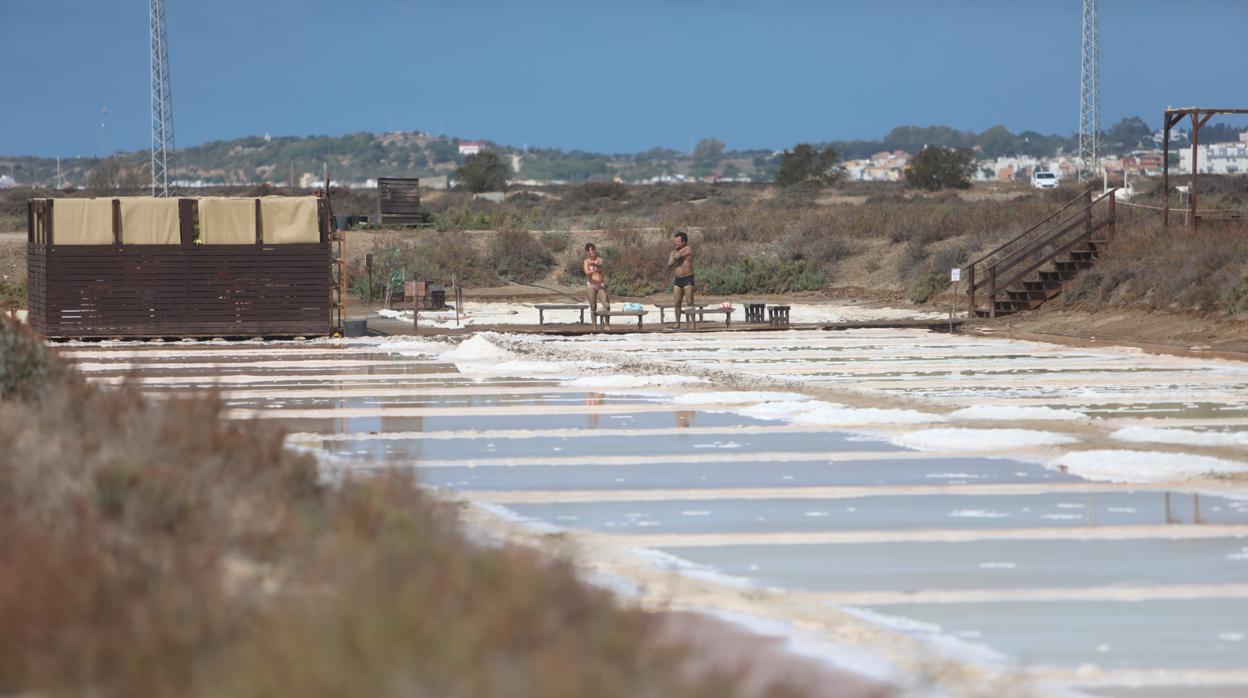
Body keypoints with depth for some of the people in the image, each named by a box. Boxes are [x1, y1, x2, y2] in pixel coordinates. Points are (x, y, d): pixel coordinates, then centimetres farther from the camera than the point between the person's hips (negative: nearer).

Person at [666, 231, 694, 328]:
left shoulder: (688, 249, -7)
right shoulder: (676, 251, 14)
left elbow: (676, 256, -18)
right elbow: (669, 265, 10)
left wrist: (675, 248, -1)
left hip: (687, 279, -7)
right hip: (677, 280, 7)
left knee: (690, 302, -10)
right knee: (677, 303, 5)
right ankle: (677, 324, 12)